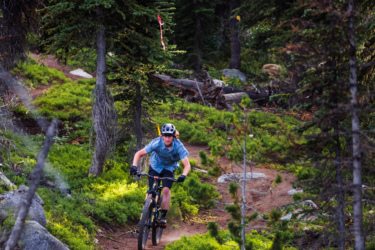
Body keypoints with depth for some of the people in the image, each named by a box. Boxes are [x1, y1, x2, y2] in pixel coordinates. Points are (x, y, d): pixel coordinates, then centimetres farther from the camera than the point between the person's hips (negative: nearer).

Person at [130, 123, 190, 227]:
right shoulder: (157, 143, -27)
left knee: (166, 190, -22)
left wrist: (183, 175, -50)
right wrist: (134, 166, -36)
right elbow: (139, 154, -20)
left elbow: (187, 164, -30)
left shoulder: (178, 146, -28)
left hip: (169, 169, 0)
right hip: (155, 167, 1)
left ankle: (163, 216, -15)